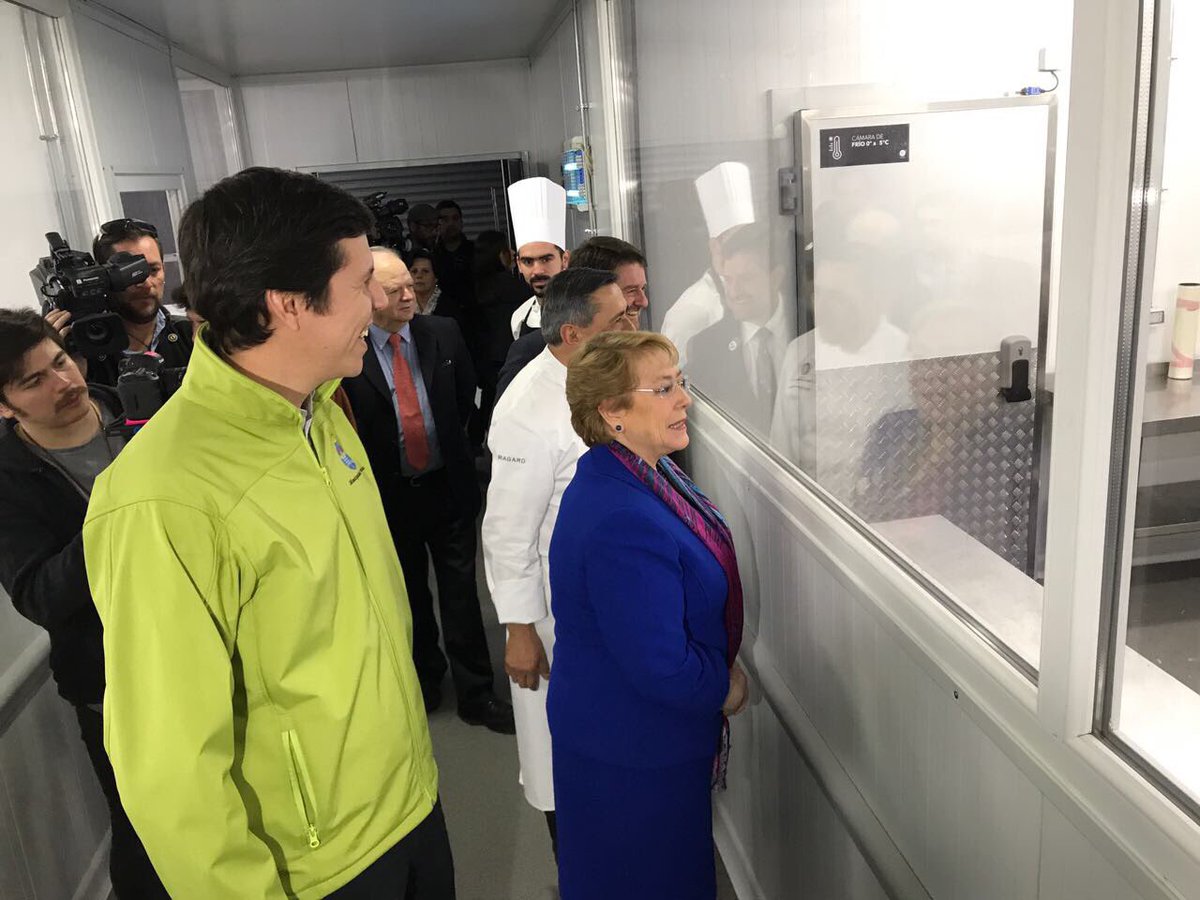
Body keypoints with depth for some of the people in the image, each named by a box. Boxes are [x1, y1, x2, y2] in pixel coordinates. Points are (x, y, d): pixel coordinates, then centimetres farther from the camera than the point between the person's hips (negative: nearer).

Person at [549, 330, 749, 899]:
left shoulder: (647, 471, -1)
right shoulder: (623, 522, -35)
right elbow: (662, 666, -31)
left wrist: (720, 670, 5)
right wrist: (724, 687, -12)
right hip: (631, 760, -9)